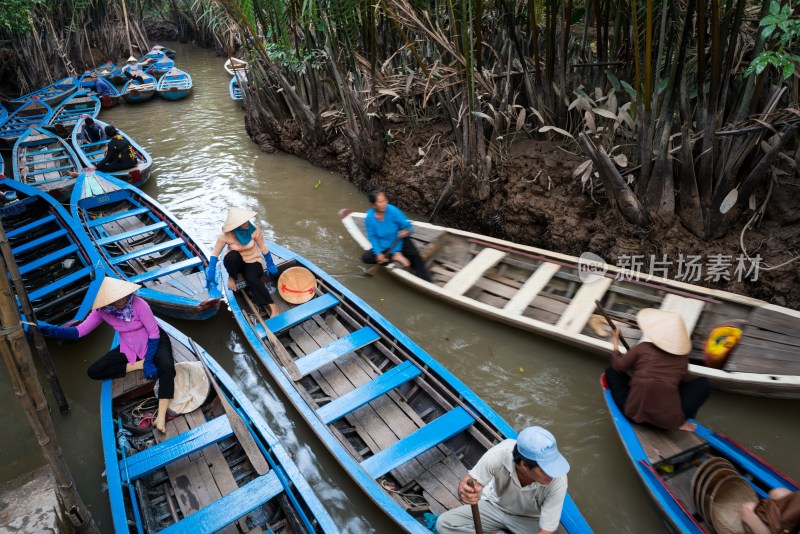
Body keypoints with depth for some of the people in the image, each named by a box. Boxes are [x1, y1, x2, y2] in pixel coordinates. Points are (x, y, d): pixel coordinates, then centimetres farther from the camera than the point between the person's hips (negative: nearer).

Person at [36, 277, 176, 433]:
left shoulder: (138, 304, -27)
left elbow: (154, 333, -21)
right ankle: (137, 365, -9)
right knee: (93, 372, -9)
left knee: (166, 367, -37)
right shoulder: (102, 311, -14)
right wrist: (47, 328, -26)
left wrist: (148, 361, -24)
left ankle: (161, 415, -34)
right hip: (129, 348, 5)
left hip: (154, 342, -5)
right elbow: (78, 331, -12)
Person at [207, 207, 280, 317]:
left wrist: (270, 265, -4)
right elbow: (215, 254, -15)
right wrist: (211, 274, -20)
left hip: (253, 260, 0)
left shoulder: (254, 230, -21)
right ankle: (231, 277, -7)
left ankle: (273, 307, -25)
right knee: (232, 256, -37)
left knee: (252, 279, -32)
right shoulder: (225, 235, -24)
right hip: (235, 262, 0)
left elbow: (263, 248, -8)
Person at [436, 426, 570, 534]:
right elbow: (472, 480, -22)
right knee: (444, 523, -17)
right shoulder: (499, 454, -34)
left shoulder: (558, 481, -32)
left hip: (529, 519, -1)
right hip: (495, 505, 1)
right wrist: (465, 491, -47)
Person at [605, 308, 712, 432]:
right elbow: (683, 383, 18)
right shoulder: (682, 360, 3)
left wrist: (615, 345, 24)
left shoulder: (642, 348, -2)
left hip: (634, 412, 0)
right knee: (704, 383, 17)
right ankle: (681, 422, 9)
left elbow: (619, 366, 7)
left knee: (611, 371, 19)